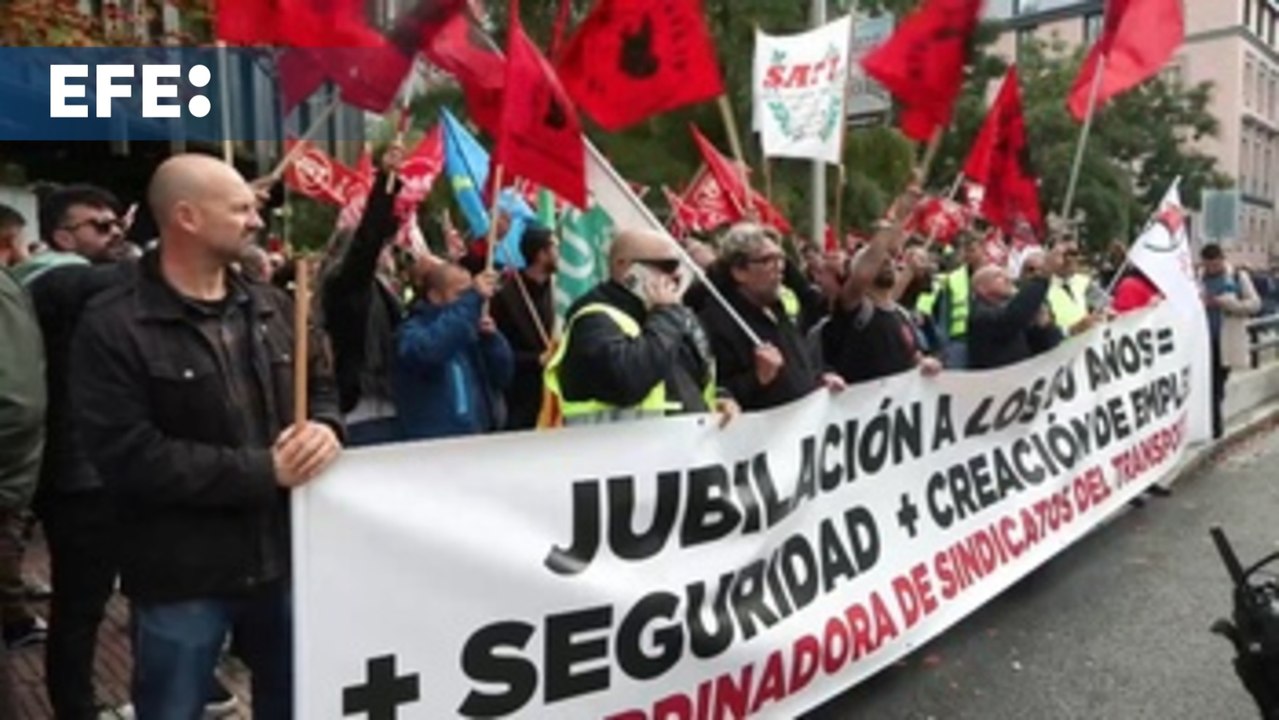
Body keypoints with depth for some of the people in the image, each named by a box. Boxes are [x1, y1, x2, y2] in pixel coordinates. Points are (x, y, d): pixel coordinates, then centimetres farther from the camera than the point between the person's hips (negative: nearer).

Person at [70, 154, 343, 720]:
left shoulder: (273, 307, 4)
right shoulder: (112, 327, -14)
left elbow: (322, 386, 12)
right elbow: (130, 457, -21)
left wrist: (324, 428, -14)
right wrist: (263, 471, -22)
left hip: (283, 558, 5)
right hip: (181, 578, -5)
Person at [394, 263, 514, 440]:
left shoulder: (470, 332, 10)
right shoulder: (413, 331, -7)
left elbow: (503, 377, 9)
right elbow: (429, 350, -32)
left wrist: (492, 338, -8)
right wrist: (473, 300, -31)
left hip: (479, 437, 6)